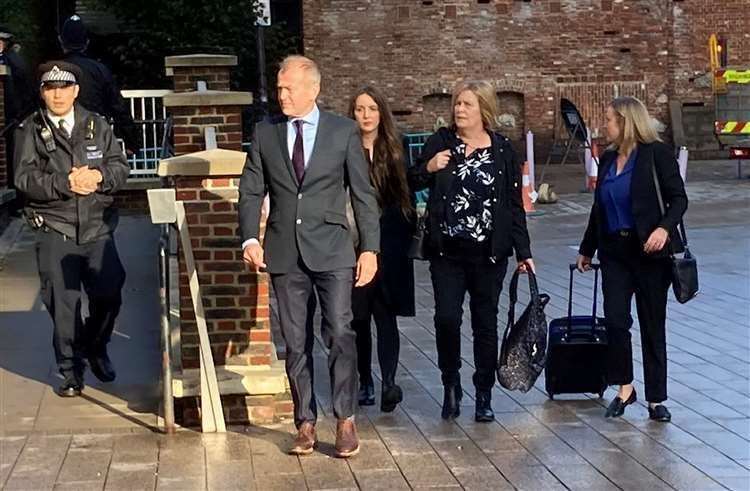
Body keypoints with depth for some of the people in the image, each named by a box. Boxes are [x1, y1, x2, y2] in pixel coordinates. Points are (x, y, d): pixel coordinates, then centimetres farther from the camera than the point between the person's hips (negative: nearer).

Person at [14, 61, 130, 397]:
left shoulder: (97, 126, 9)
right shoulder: (30, 130, 1)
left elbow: (120, 167, 5)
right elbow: (25, 178, -8)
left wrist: (99, 176, -16)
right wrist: (65, 183, -21)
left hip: (97, 228, 2)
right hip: (54, 231, -2)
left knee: (108, 295, 2)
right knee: (63, 303, 1)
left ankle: (95, 349, 30)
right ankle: (70, 370, 17)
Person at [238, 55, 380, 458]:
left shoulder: (344, 131, 2)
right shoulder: (265, 134, 8)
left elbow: (363, 193, 3)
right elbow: (251, 191, 8)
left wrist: (370, 247, -3)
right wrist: (249, 238, -6)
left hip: (331, 249, -2)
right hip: (284, 252, 2)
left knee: (340, 333, -10)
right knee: (295, 342, 6)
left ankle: (345, 420, 1)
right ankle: (305, 423, 14)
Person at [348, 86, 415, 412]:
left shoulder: (395, 151, 7)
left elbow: (407, 194, 10)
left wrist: (409, 235, 3)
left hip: (389, 242, 0)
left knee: (386, 315, -7)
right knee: (358, 317, 7)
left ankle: (389, 382, -14)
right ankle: (365, 382, 17)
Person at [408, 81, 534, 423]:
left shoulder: (502, 150, 2)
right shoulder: (440, 142, 3)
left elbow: (514, 204, 6)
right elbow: (412, 183, 9)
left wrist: (523, 251, 4)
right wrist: (428, 168, -12)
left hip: (489, 253, 0)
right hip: (447, 251, 0)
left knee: (485, 323, 6)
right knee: (446, 318, -9)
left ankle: (484, 396, 18)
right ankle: (451, 385, 13)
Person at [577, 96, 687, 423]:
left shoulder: (657, 153, -6)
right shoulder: (608, 159, 12)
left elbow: (679, 198, -9)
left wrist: (665, 228, -26)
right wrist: (586, 249, 26)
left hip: (649, 252, -5)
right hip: (615, 251, 5)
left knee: (653, 326, 3)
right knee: (615, 320, -7)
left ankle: (656, 398, 12)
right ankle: (624, 389, 10)